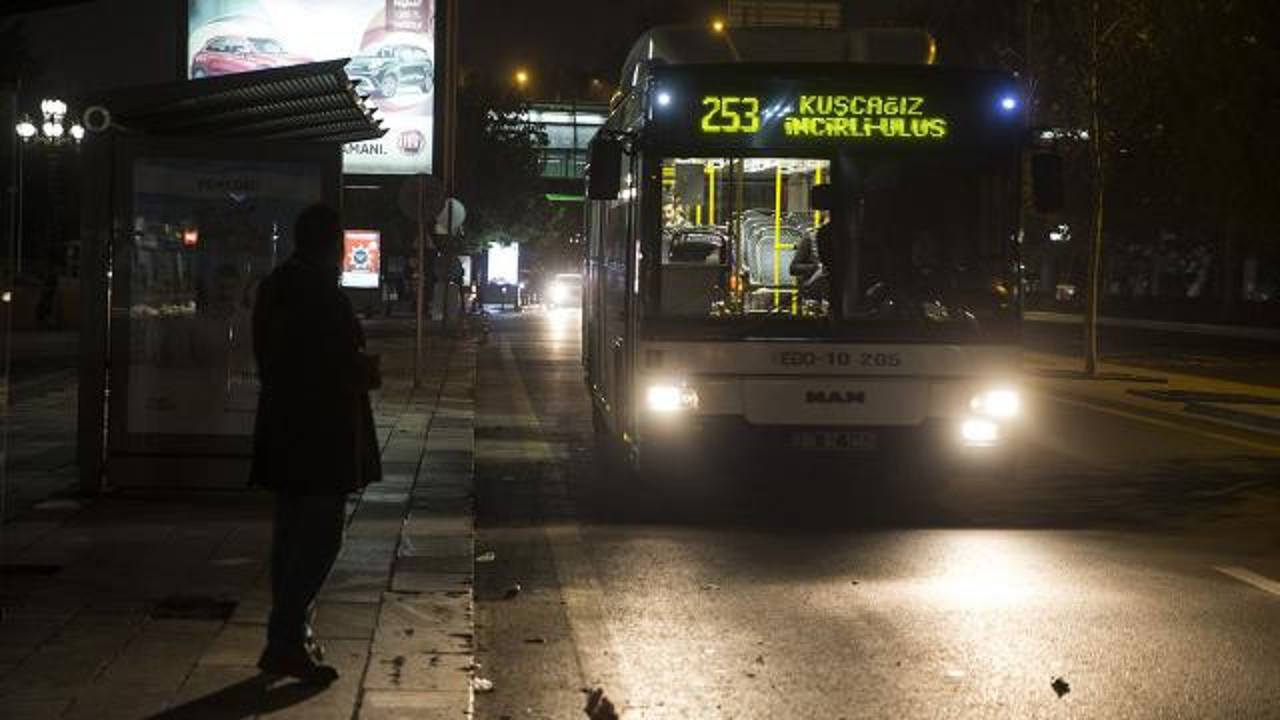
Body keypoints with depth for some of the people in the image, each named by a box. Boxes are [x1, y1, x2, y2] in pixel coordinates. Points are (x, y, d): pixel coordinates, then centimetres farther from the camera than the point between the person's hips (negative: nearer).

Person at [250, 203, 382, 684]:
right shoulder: (321, 293, -17)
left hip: (283, 425, 9)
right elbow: (342, 364, -21)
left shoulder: (275, 287, 11)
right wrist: (368, 371, 1)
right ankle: (286, 641, -11)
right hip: (322, 432, -9)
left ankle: (290, 634, 22)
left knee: (292, 530, 15)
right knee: (321, 535, -7)